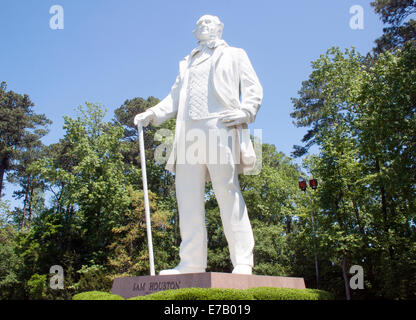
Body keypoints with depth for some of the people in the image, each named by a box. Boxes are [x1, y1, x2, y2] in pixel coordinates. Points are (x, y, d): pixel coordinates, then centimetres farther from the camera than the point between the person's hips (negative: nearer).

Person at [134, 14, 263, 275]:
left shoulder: (235, 55, 23)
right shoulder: (187, 63, 35)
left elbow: (254, 88, 10)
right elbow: (174, 98, 26)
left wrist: (244, 112, -11)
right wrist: (152, 114, 8)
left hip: (220, 127, -4)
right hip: (188, 132, 5)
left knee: (228, 192, -13)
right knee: (188, 197, -5)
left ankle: (243, 262, -14)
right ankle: (193, 262, -4)